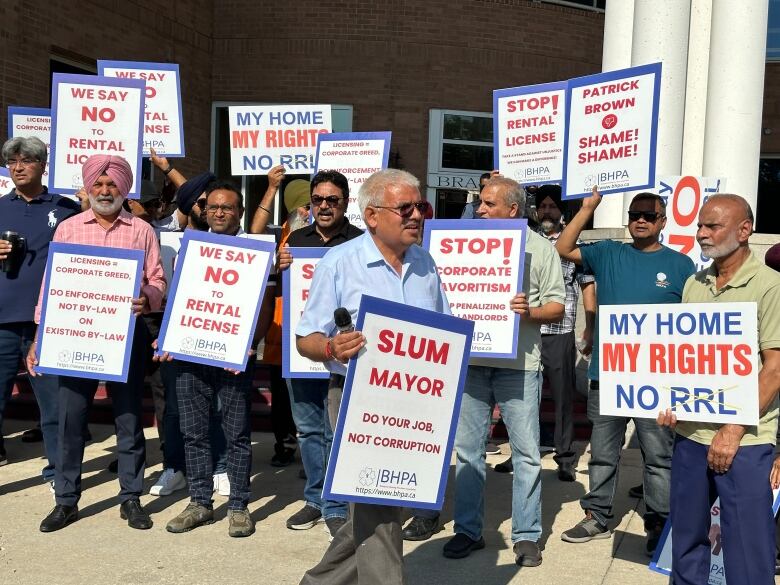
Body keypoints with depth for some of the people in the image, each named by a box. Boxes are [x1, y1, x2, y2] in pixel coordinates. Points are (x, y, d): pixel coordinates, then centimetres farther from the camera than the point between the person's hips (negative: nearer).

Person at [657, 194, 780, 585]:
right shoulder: (694, 285, 10)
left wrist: (735, 430, -16)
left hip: (744, 440, -5)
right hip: (690, 433, 6)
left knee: (747, 550, 3)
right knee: (686, 537, 16)